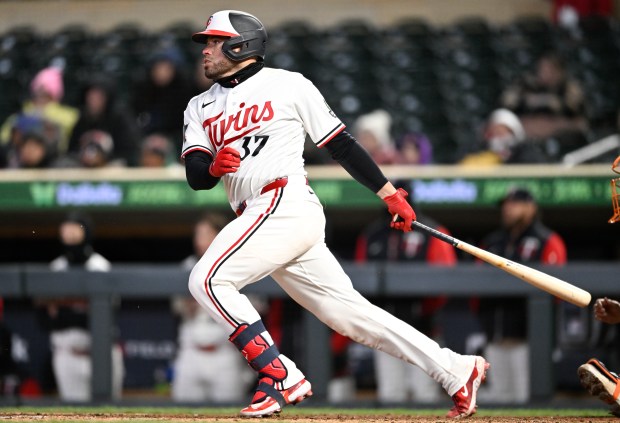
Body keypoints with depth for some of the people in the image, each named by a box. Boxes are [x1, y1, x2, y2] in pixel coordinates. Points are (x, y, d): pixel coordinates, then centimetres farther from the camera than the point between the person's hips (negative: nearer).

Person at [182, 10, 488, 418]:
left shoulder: (287, 84, 3)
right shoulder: (201, 107, 19)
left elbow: (340, 143, 4)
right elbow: (195, 176, 7)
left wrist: (390, 194, 4)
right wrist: (214, 166, -17)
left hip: (287, 203, -6)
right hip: (256, 217, 6)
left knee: (207, 279, -19)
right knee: (349, 313, 4)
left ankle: (281, 377, -18)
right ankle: (456, 371, 6)